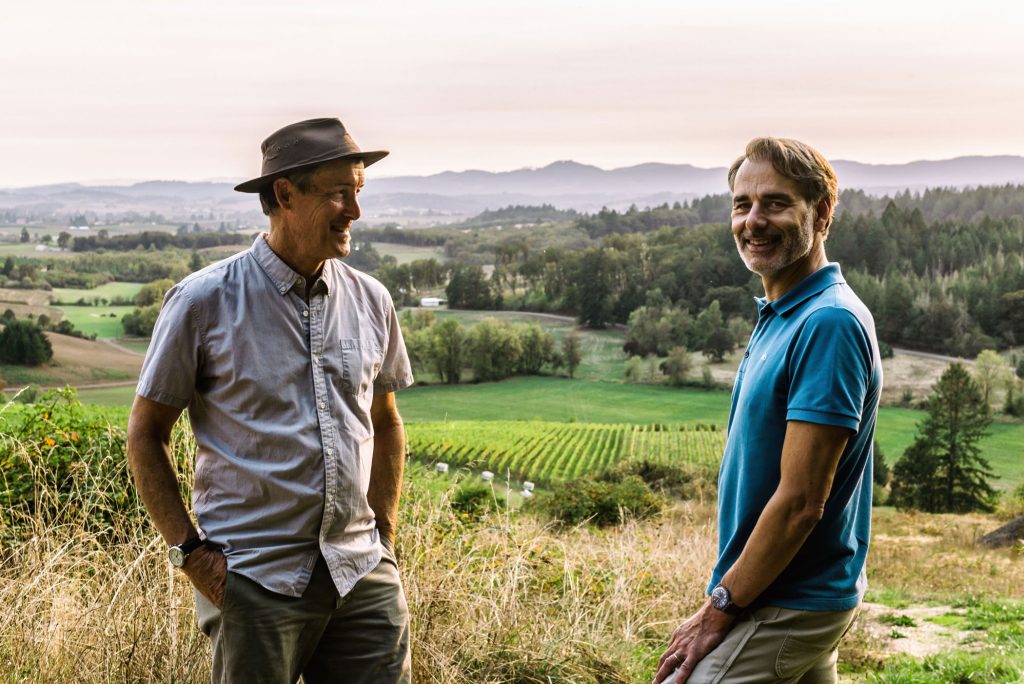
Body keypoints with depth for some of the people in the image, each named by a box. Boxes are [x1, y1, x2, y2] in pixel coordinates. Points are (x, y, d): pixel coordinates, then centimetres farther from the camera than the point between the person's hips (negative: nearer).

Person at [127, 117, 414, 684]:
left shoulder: (370, 300, 7)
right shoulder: (204, 302, -6)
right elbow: (145, 434, 0)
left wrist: (384, 534, 12)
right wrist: (188, 550, -6)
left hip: (362, 576, 4)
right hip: (255, 579, -4)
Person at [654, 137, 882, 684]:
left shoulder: (829, 323, -21)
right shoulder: (779, 318, 10)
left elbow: (801, 502, -24)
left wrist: (719, 610, -17)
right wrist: (727, 598, 15)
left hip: (784, 612, -10)